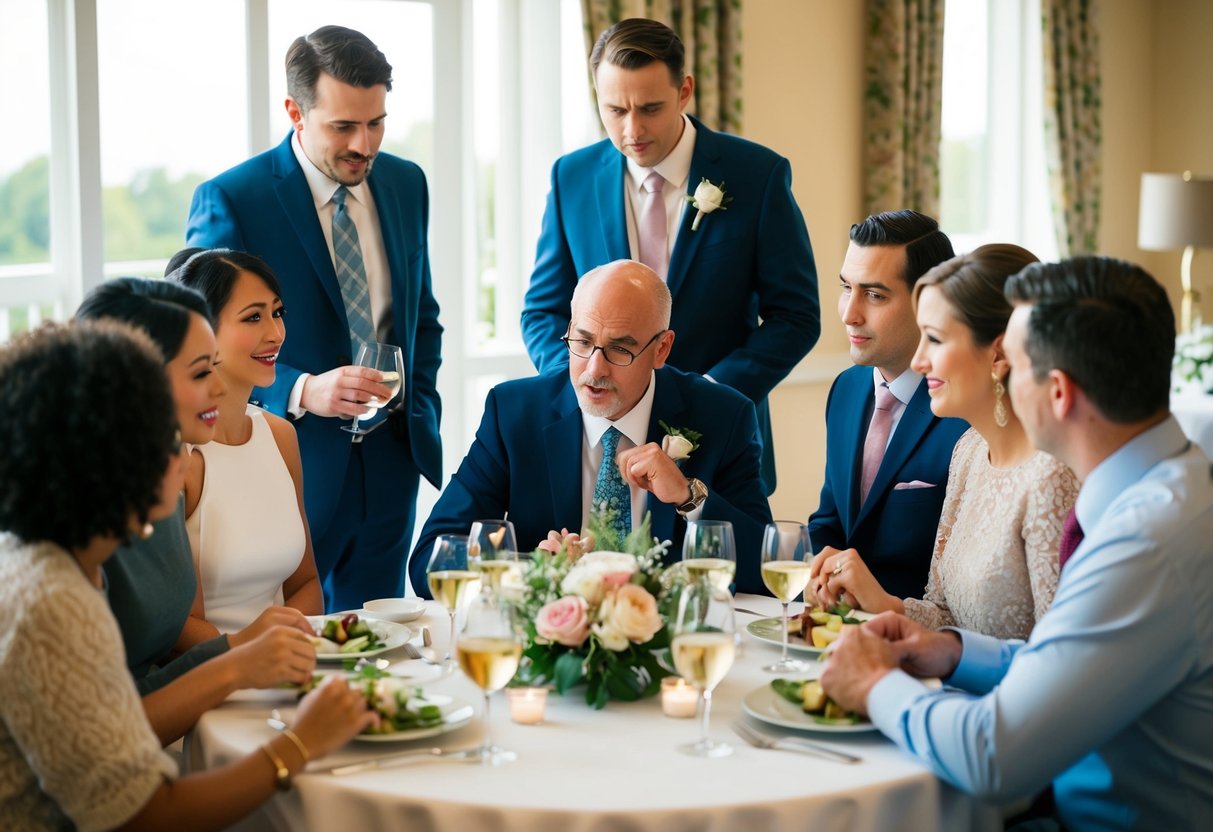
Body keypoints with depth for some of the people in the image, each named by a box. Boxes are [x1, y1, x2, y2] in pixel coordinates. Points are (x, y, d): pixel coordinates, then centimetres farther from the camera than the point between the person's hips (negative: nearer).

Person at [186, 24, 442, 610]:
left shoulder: (406, 183, 6)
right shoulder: (229, 200, -12)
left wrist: (421, 410, 6)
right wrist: (301, 391, -25)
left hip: (389, 461, 5)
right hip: (292, 465, -5)